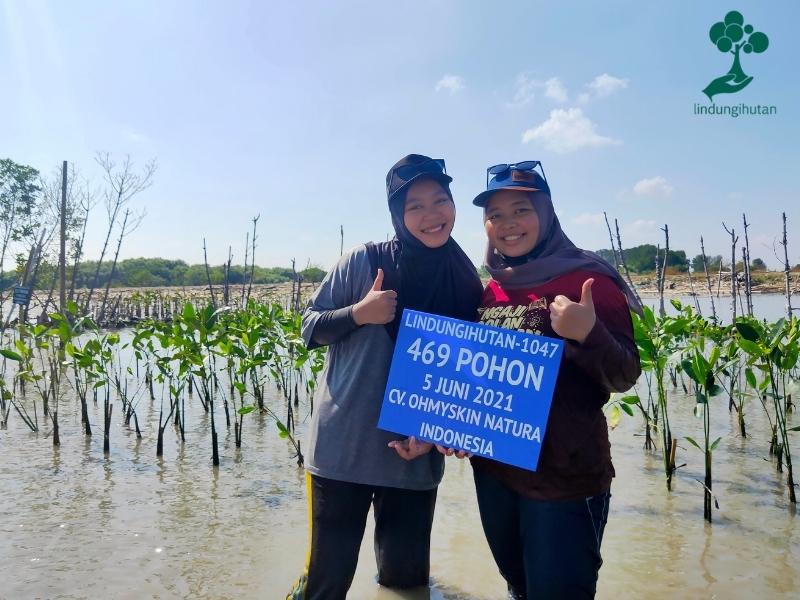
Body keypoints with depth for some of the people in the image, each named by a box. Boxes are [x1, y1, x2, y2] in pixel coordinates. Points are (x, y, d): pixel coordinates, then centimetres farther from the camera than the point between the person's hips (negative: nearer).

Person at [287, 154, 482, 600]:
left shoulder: (467, 286, -1)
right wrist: (358, 314, -19)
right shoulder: (364, 261, -7)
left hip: (416, 457, 2)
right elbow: (310, 328, 0)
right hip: (342, 450, -2)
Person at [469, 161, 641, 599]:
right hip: (492, 470, 6)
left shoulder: (587, 280, -13)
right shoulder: (491, 291, 4)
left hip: (565, 479, -6)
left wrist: (587, 335, -32)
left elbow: (624, 378, -14)